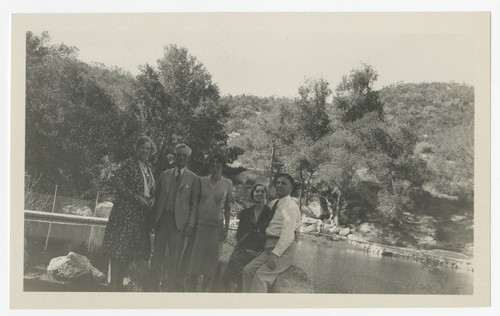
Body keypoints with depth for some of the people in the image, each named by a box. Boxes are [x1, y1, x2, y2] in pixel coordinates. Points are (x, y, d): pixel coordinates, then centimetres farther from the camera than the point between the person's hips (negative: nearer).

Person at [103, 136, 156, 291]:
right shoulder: (129, 163, -5)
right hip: (126, 211, -7)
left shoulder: (148, 167, 15)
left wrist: (152, 199, 1)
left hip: (142, 213, 7)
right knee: (119, 247, -5)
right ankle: (113, 284, 0)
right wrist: (137, 198, -17)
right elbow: (117, 182, -14)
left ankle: (120, 281, 17)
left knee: (130, 249, 8)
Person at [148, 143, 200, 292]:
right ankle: (153, 288, 12)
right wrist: (154, 219, 4)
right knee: (157, 256, 5)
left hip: (179, 221, -3)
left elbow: (194, 203, 1)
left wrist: (190, 224, -8)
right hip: (162, 218, 3)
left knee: (174, 259, -1)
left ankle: (171, 288, 7)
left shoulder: (193, 178, 4)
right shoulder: (164, 175, 14)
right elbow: (157, 197, 13)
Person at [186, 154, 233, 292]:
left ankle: (204, 290, 12)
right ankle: (191, 289, 5)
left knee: (211, 258, 3)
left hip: (216, 225, -1)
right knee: (195, 257, -1)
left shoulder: (227, 183, 1)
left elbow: (228, 207, 4)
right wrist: (192, 223, 5)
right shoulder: (202, 181, 4)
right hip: (200, 223, 1)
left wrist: (226, 228, 1)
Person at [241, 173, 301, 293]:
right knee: (248, 270, -9)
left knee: (261, 274, -24)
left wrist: (275, 254, -25)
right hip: (270, 248, 8)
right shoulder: (274, 203, 17)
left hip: (284, 250, -8)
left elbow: (288, 234, -19)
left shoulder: (291, 206, -9)